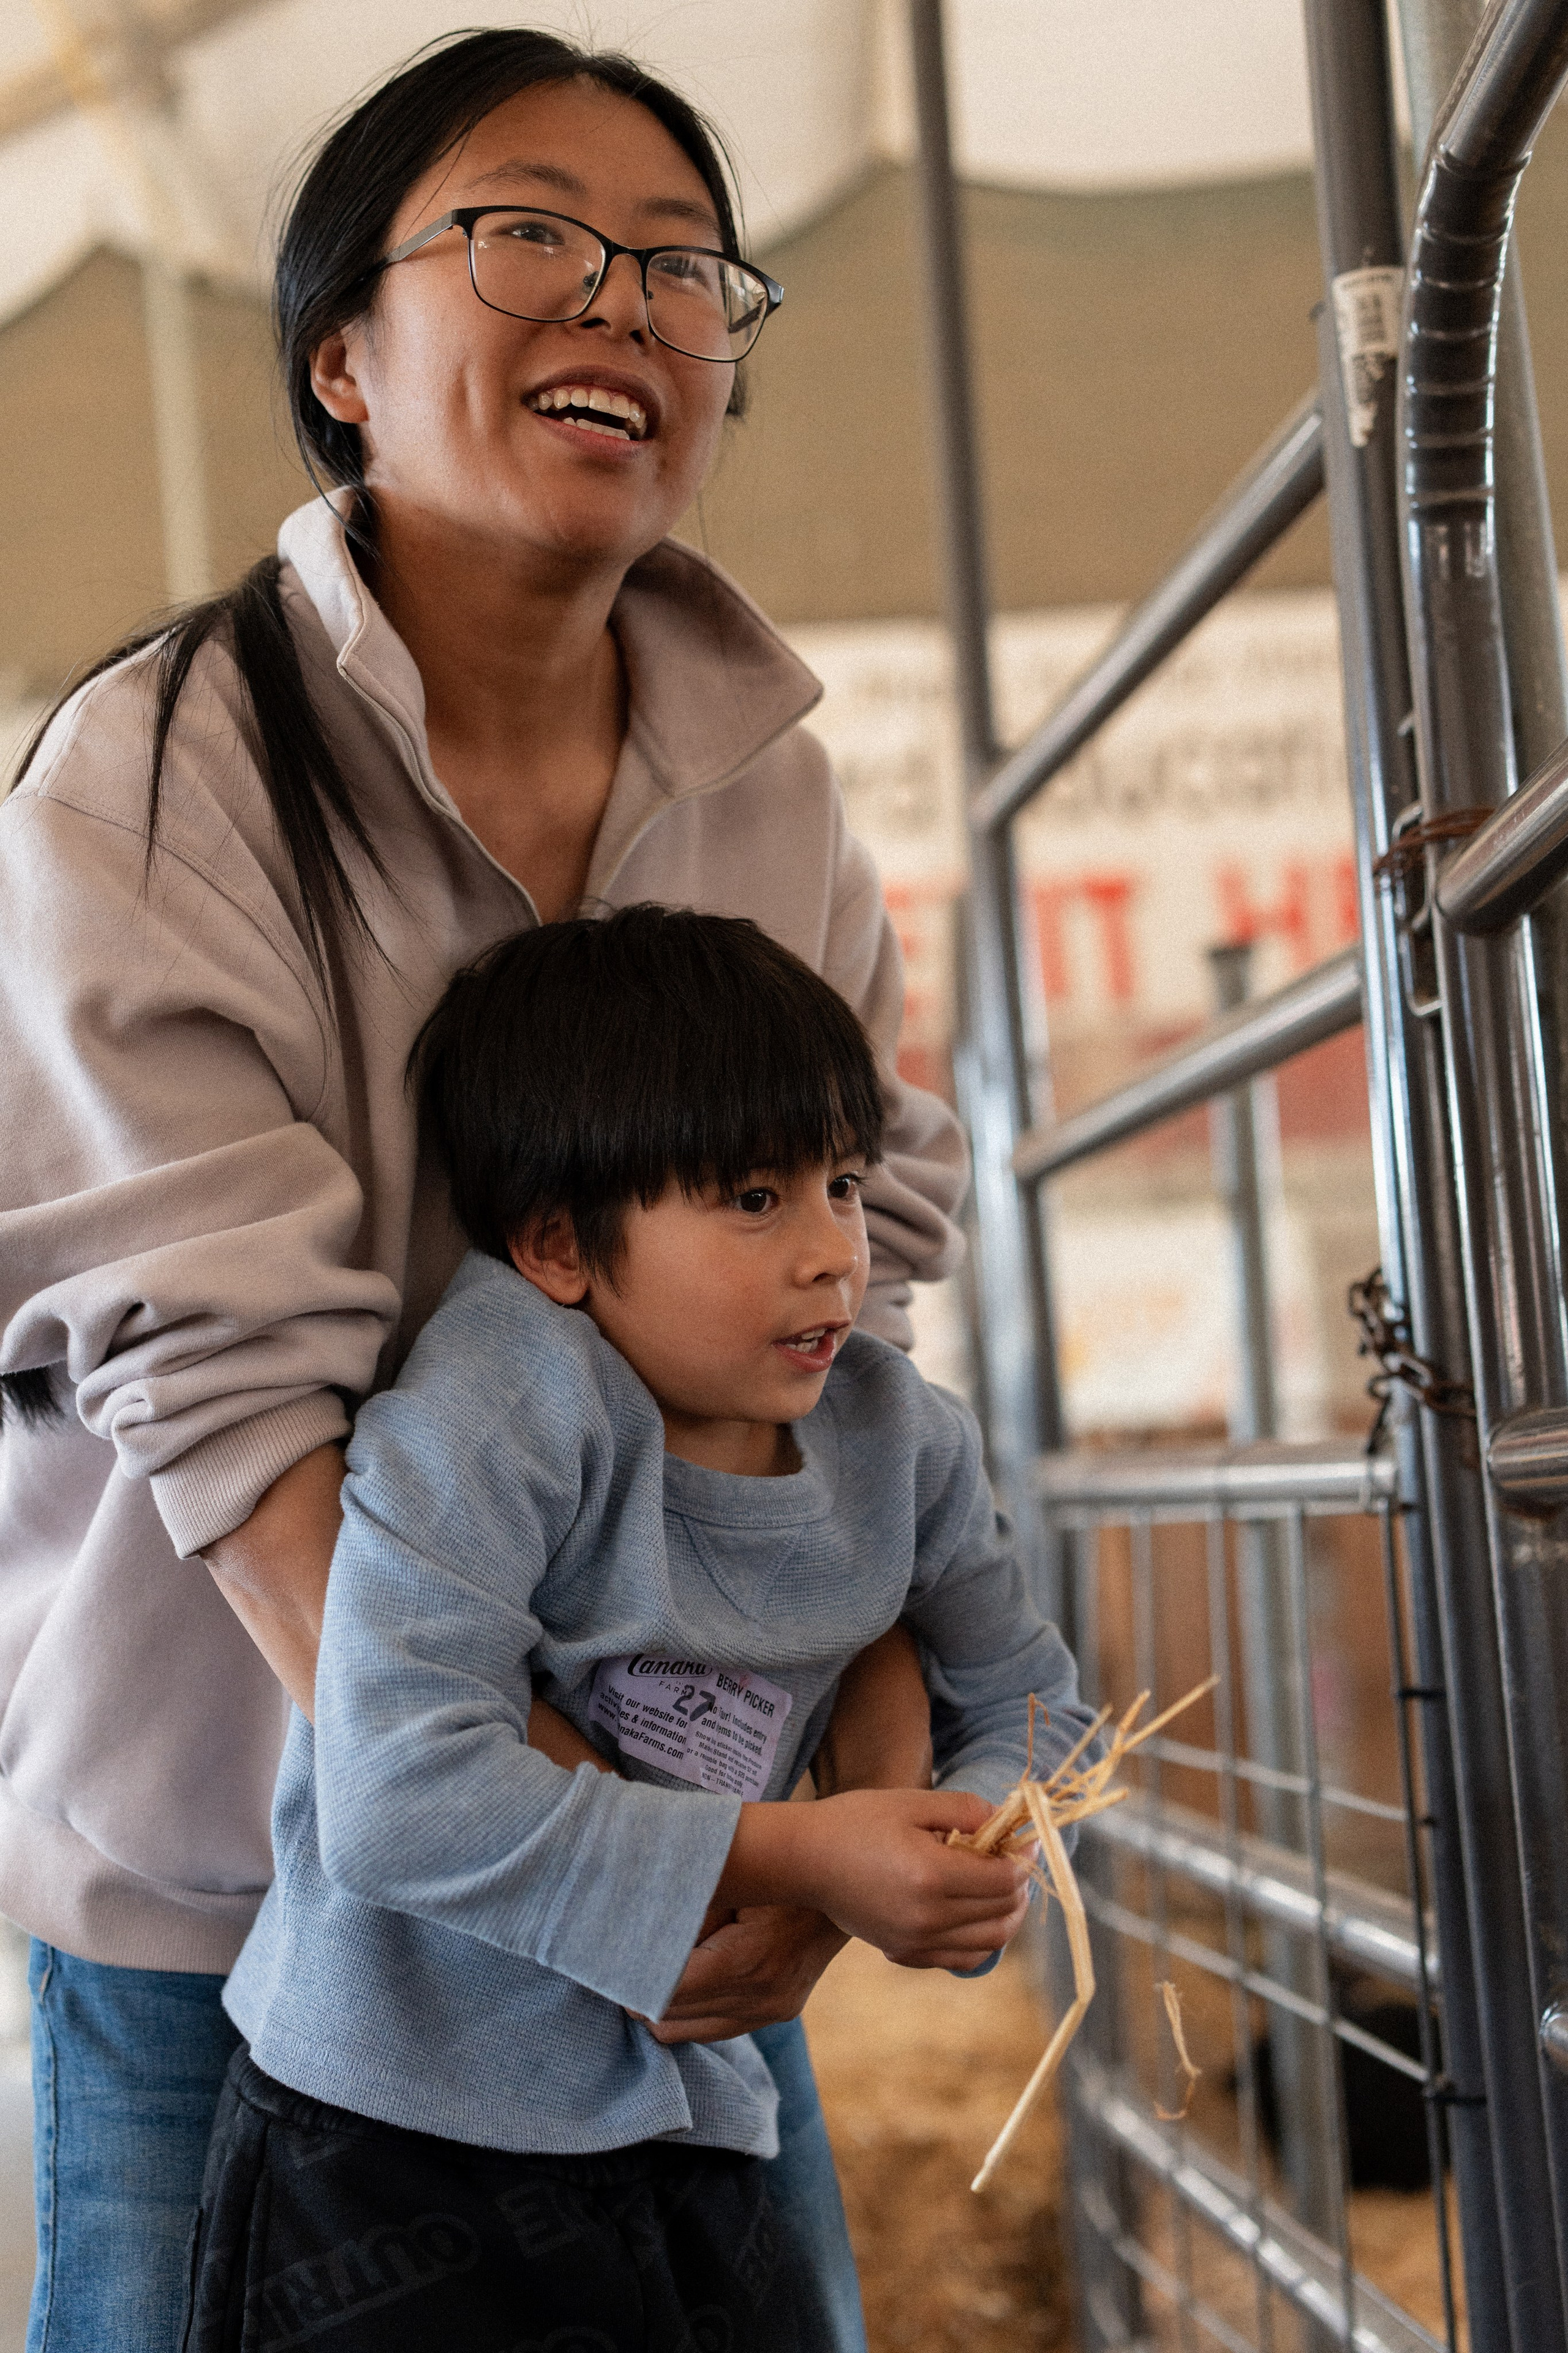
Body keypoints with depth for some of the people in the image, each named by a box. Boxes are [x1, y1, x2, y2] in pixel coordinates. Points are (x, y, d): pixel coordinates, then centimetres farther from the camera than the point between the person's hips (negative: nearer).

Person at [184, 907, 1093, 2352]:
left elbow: (1024, 1699, 16)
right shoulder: (499, 1410, -21)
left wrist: (984, 1843, -9)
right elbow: (397, 1796, -29)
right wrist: (792, 1857, -25)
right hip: (388, 2141, -6)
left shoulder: (896, 1439, 0)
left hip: (684, 2134, 6)